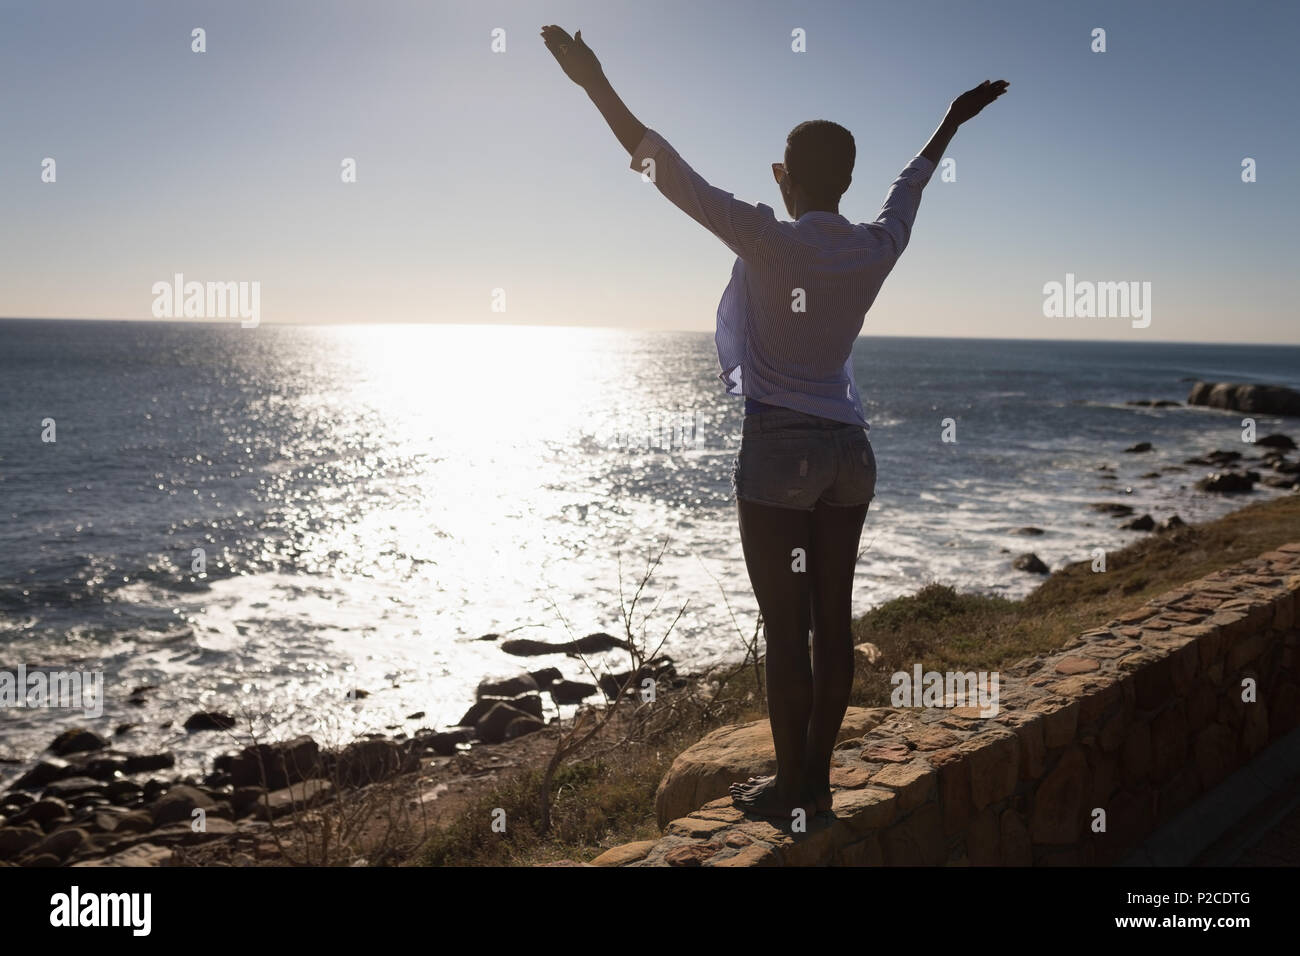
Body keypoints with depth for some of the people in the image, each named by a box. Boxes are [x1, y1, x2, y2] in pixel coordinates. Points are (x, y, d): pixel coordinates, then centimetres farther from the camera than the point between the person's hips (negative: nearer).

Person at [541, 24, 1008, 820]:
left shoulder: (769, 241, -12)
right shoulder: (878, 249, 5)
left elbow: (669, 170, -13)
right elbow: (913, 183, 24)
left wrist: (597, 84, -9)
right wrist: (953, 121, 42)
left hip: (779, 452, -6)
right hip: (850, 452, 6)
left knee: (787, 629, 0)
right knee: (833, 622, 9)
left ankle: (791, 786, 9)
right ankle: (816, 778, 18)